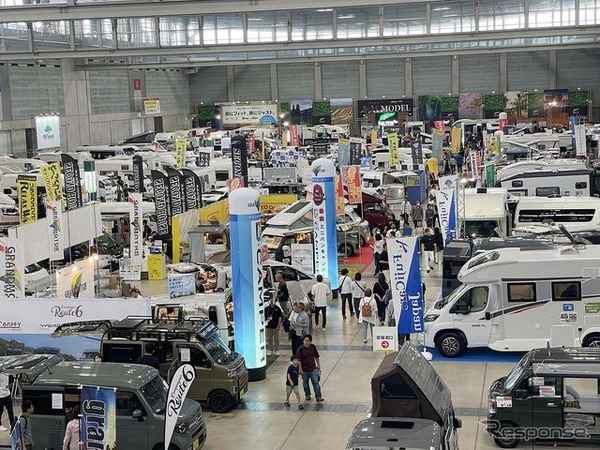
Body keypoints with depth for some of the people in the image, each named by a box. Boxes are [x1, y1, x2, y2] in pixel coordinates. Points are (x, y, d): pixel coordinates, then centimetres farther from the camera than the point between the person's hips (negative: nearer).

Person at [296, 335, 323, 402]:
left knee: (316, 383, -3)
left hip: (313, 369, 1)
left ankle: (318, 397, 1)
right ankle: (307, 395, 36)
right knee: (305, 384, 15)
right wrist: (301, 370, -14)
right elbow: (299, 360, -12)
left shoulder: (313, 347, -4)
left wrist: (319, 366, 9)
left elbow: (316, 357, 8)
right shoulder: (300, 349, -14)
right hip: (305, 370, -1)